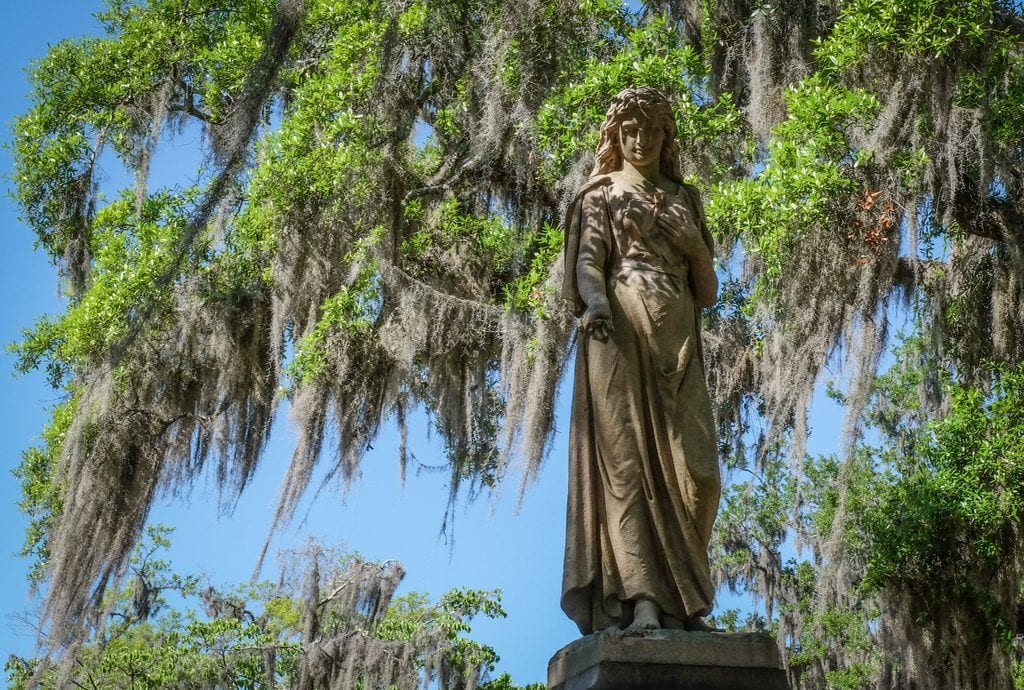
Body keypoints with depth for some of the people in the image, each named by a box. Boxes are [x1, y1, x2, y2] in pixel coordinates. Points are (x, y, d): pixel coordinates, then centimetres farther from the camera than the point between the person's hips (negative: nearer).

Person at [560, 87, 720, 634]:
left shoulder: (683, 198, 26)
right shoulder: (601, 196, 16)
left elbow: (707, 281, 22)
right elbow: (587, 261, -1)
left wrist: (688, 239, 4)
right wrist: (596, 300, -21)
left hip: (676, 334, 4)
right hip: (621, 327, -4)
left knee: (687, 463, -8)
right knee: (628, 454, -15)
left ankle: (678, 596, -3)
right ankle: (642, 599, -23)